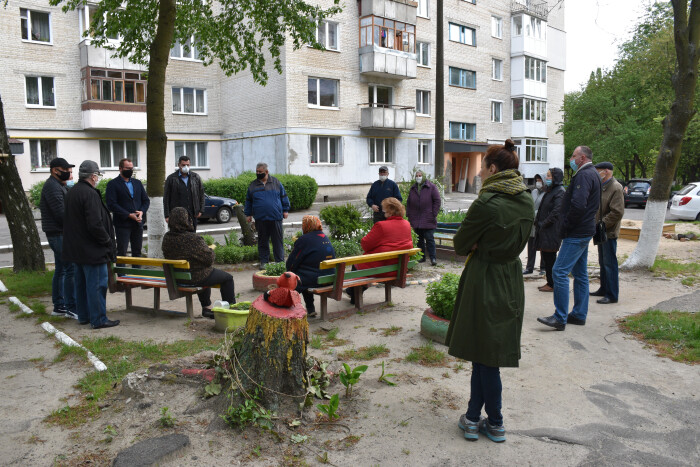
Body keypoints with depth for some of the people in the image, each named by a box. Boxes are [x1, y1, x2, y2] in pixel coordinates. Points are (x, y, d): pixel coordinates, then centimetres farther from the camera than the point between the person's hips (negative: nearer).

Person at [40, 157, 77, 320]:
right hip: (59, 234, -11)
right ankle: (71, 308, -8)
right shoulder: (52, 187, -14)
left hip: (60, 234, 11)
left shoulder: (59, 186, 19)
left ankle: (58, 306, 21)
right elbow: (61, 214, -19)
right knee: (71, 269, -11)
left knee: (60, 270, 13)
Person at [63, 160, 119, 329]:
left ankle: (83, 315, 27)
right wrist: (108, 241, -11)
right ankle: (98, 319, 1)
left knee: (81, 282, 17)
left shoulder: (72, 192, 12)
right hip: (92, 250, -10)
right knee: (96, 284, -4)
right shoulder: (90, 194, -19)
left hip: (76, 249, 10)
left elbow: (70, 220, 18)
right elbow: (95, 224, -25)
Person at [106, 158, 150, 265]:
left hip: (138, 223, 6)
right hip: (122, 223, -5)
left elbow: (146, 200, 14)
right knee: (121, 252, -2)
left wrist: (142, 211, -7)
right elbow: (111, 204, -12)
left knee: (137, 252, 11)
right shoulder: (113, 184, -3)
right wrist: (129, 215, -16)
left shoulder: (137, 183, 15)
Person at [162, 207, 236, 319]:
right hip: (195, 278, -8)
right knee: (228, 278, 14)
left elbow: (168, 257, 8)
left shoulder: (166, 238, -7)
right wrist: (211, 250, 1)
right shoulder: (193, 239, -29)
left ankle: (206, 307, 40)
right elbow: (209, 259, -23)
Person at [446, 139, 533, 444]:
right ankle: (474, 417, 25)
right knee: (484, 353, 16)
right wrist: (483, 245, 1)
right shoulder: (526, 201, 3)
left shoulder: (486, 203, -21)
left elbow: (460, 244, -13)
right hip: (511, 279, 7)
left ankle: (495, 424, 22)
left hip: (484, 280, -7)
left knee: (484, 355, 8)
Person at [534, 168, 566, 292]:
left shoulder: (560, 192, -11)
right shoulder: (550, 191, 17)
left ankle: (552, 284, 3)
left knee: (549, 257, -5)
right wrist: (538, 221, 9)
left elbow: (556, 212, -19)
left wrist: (543, 223, -16)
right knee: (545, 256, 12)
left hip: (552, 231, -9)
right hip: (544, 230, 9)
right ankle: (550, 283, 20)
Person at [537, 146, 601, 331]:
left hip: (577, 234, -11)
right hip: (584, 232, 11)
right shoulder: (592, 174, 19)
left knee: (560, 271, -13)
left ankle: (560, 318, -12)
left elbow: (578, 205, -26)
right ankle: (579, 314, 22)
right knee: (580, 273, 14)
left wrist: (566, 227, -16)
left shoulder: (584, 175, -14)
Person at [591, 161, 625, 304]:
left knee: (609, 264, -7)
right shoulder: (602, 187, 15)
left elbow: (617, 212, -21)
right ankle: (604, 289, 28)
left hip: (609, 233, -10)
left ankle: (612, 295, -2)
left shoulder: (616, 188, -14)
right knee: (603, 262, 17)